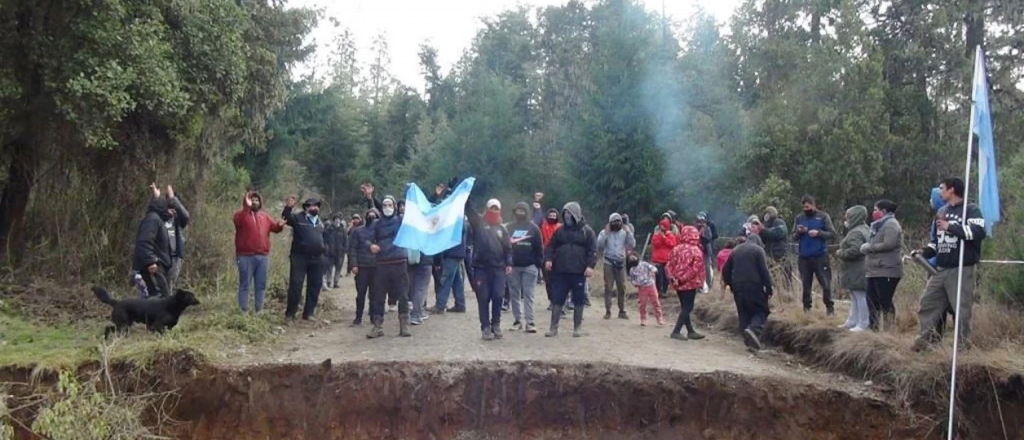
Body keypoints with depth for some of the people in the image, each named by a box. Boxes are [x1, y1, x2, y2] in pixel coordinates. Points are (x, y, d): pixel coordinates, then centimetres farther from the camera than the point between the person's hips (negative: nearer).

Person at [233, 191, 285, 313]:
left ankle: (259, 310, 18)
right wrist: (247, 207, -33)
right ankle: (243, 311, 4)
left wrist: (279, 225, -11)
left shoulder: (264, 216, 15)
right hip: (246, 256, -5)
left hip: (263, 256, 5)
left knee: (261, 285, 10)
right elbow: (238, 221, -24)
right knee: (244, 285, 1)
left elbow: (274, 227, 11)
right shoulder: (241, 214, -2)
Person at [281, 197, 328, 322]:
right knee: (295, 286, -6)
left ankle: (309, 313, 18)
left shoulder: (320, 222, 18)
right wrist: (288, 208, -37)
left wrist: (325, 248, 18)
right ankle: (290, 314, 2)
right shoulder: (298, 218, -2)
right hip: (300, 257, -6)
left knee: (315, 286, 8)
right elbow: (285, 218, -20)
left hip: (317, 259, 6)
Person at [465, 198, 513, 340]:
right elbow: (468, 207, -3)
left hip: (498, 267, 2)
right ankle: (485, 327, 8)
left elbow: (508, 248, 11)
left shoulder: (502, 229, 13)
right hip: (481, 267, -2)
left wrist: (509, 263, -1)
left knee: (497, 297, -4)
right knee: (483, 298, 1)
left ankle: (496, 324, 13)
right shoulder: (478, 222, 6)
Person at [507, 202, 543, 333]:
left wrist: (539, 263, -6)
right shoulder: (509, 227, 7)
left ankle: (530, 321, -2)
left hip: (529, 266, -2)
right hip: (513, 266, 2)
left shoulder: (533, 228, 2)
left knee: (528, 294, -2)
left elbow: (539, 247, 0)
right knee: (514, 294, 6)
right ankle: (518, 320, 14)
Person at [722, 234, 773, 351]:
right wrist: (769, 288, -6)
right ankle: (754, 329, -23)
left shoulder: (735, 250, 17)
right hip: (754, 287, -5)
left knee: (744, 313, 11)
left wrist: (731, 285, 23)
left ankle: (749, 340, 9)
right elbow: (764, 271, -9)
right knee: (761, 310, 3)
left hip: (738, 288, 5)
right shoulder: (758, 249, 0)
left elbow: (725, 270, 16)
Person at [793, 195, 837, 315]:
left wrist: (819, 233, -18)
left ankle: (830, 307, 9)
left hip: (820, 255, -3)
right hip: (804, 256, 3)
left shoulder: (823, 216, 1)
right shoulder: (799, 218, 9)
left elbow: (832, 233, -3)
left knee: (825, 283, -2)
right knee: (805, 284, 8)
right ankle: (806, 307, 16)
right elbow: (794, 237, 9)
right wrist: (799, 232, -12)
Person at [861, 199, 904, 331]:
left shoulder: (891, 224, -9)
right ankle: (873, 328, 17)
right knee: (872, 301, 11)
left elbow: (888, 244, -21)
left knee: (885, 302, -6)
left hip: (887, 271, -10)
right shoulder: (879, 225, 21)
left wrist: (868, 248, -12)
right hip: (874, 270, 10)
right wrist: (866, 247, 3)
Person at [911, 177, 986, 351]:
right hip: (940, 269, 7)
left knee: (962, 309, -3)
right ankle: (924, 339, 10)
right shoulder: (942, 211, 19)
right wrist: (925, 251, 10)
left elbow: (978, 232, -21)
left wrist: (950, 227, -17)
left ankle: (963, 345, 6)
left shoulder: (971, 209, -3)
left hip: (961, 270, -7)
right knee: (927, 303, 4)